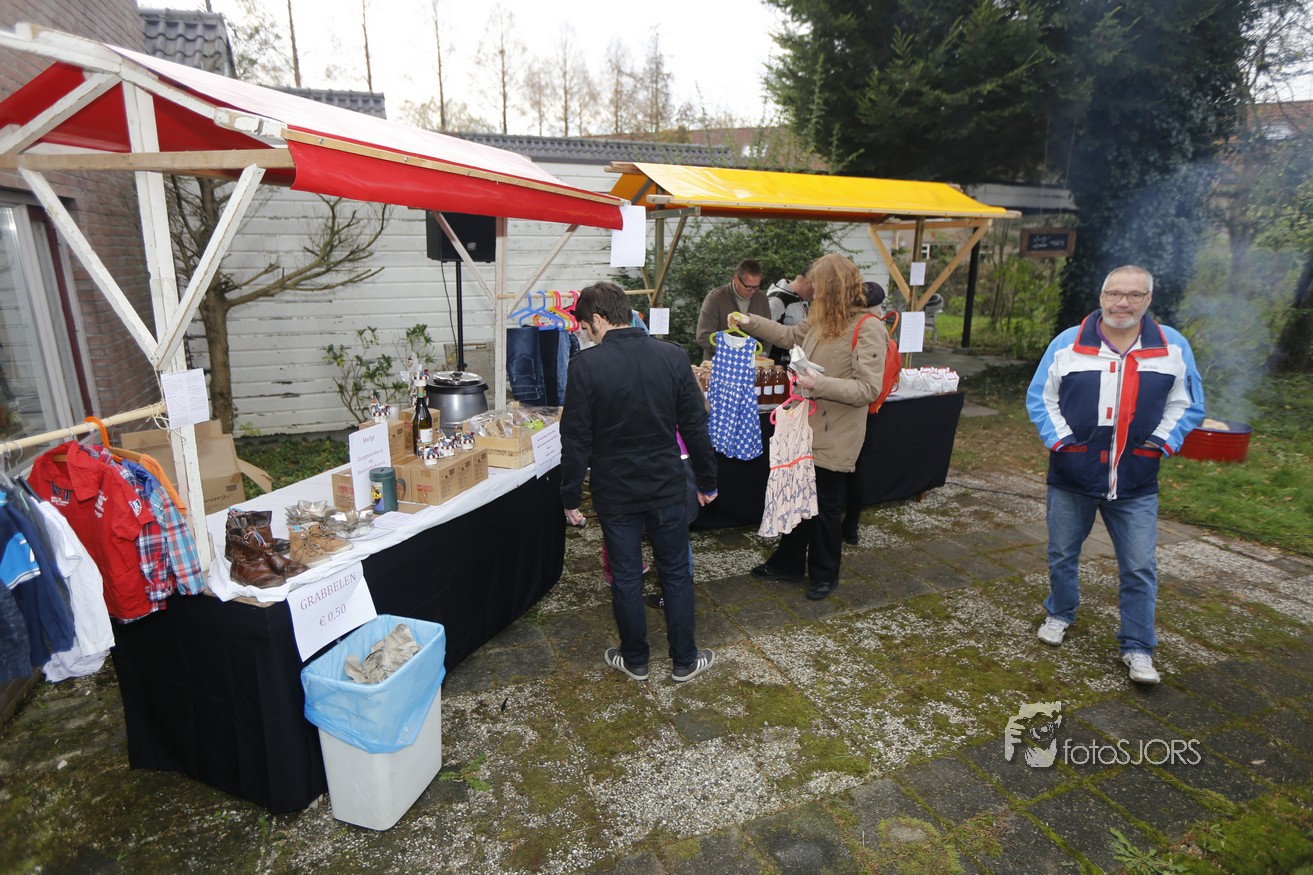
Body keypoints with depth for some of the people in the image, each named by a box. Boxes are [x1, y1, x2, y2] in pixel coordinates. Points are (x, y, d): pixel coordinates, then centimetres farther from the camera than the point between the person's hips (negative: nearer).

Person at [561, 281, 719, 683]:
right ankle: (684, 661, 28)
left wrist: (570, 496, 0)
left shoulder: (586, 364, -13)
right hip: (667, 488, 2)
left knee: (625, 577, 13)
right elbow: (695, 426, -2)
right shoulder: (672, 355, -5)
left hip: (615, 493, -2)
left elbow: (576, 439, -11)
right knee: (677, 573, 15)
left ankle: (635, 660, 30)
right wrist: (706, 481, 9)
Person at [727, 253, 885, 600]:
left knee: (825, 507, 9)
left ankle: (824, 574, 31)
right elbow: (789, 335, 23)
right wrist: (750, 323, 18)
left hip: (834, 439, -8)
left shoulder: (868, 329, -19)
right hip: (804, 429, 8)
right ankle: (788, 564, 38)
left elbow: (869, 389, -23)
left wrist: (820, 384, -29)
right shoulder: (820, 321, 4)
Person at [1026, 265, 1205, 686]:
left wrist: (1160, 443, -3)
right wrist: (1059, 439, -8)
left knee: (1140, 569, 4)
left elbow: (1188, 405, 8)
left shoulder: (1173, 347, 1)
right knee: (1062, 555, 15)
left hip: (1135, 482, 0)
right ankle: (1059, 615, 38)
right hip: (1071, 476, 0)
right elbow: (1039, 397, 1)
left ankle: (1138, 648, 18)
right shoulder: (1067, 343, -4)